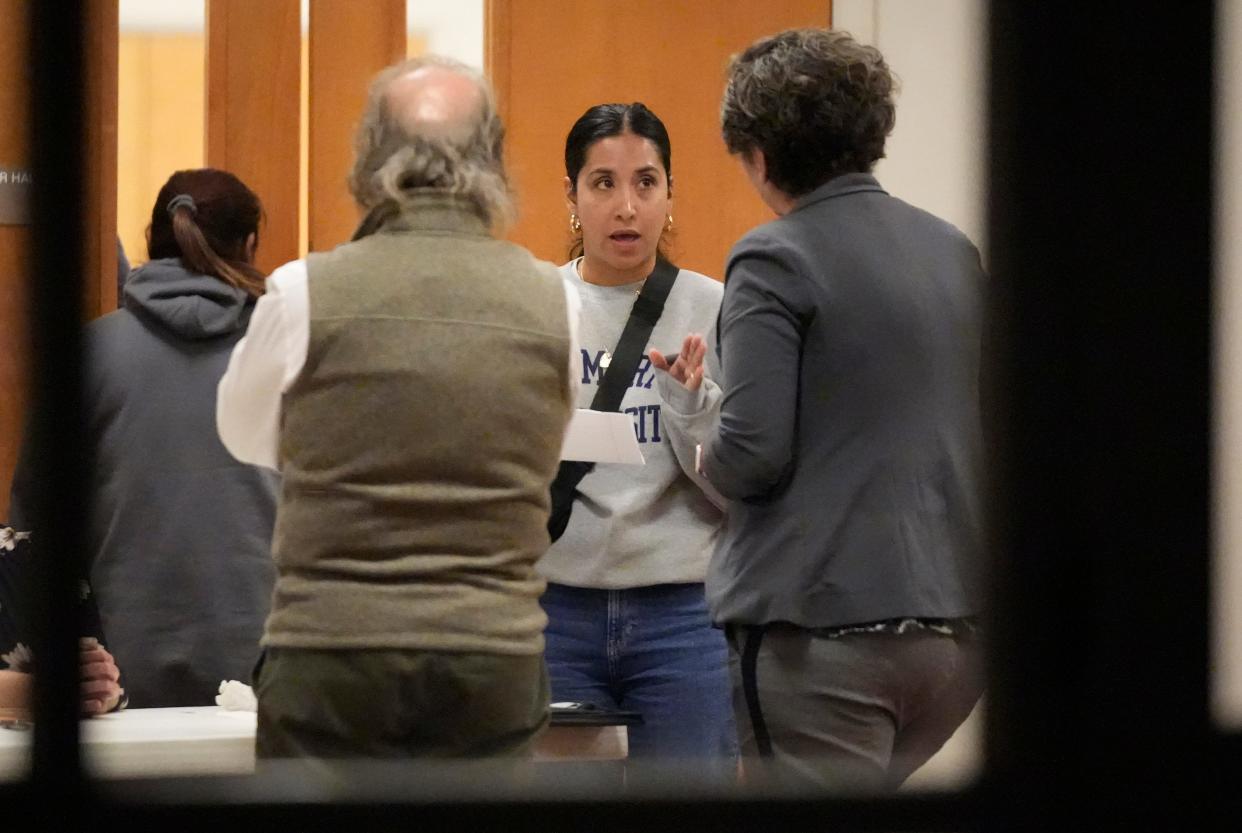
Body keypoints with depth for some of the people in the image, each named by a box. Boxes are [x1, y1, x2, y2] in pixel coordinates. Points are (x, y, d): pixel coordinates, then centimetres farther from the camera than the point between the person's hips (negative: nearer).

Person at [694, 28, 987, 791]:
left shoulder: (776, 260, -9)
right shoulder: (953, 251, 12)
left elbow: (753, 455, -16)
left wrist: (706, 458, 5)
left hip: (823, 627, -7)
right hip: (953, 623, 7)